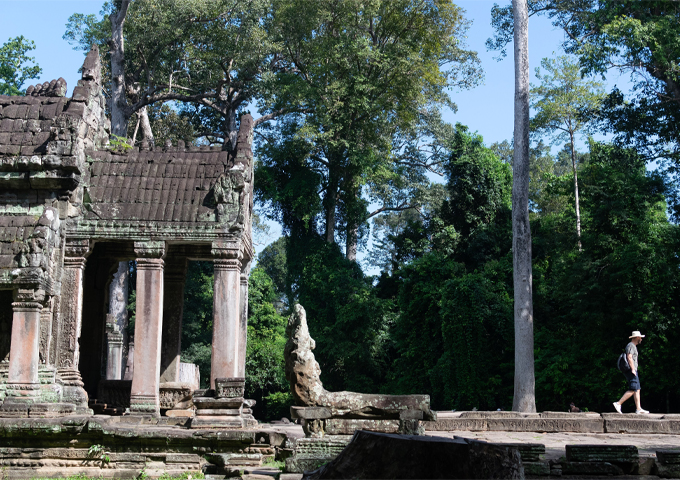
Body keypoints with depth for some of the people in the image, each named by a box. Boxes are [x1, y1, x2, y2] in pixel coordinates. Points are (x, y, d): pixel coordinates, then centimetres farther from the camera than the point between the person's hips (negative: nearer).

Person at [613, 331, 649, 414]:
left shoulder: (633, 346, 23)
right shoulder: (631, 346, -9)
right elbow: (629, 357, -21)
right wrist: (633, 369, -24)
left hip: (633, 371, 11)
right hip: (631, 371, -11)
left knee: (637, 390, 7)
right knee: (632, 390, -14)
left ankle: (638, 408, 5)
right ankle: (618, 403, -15)